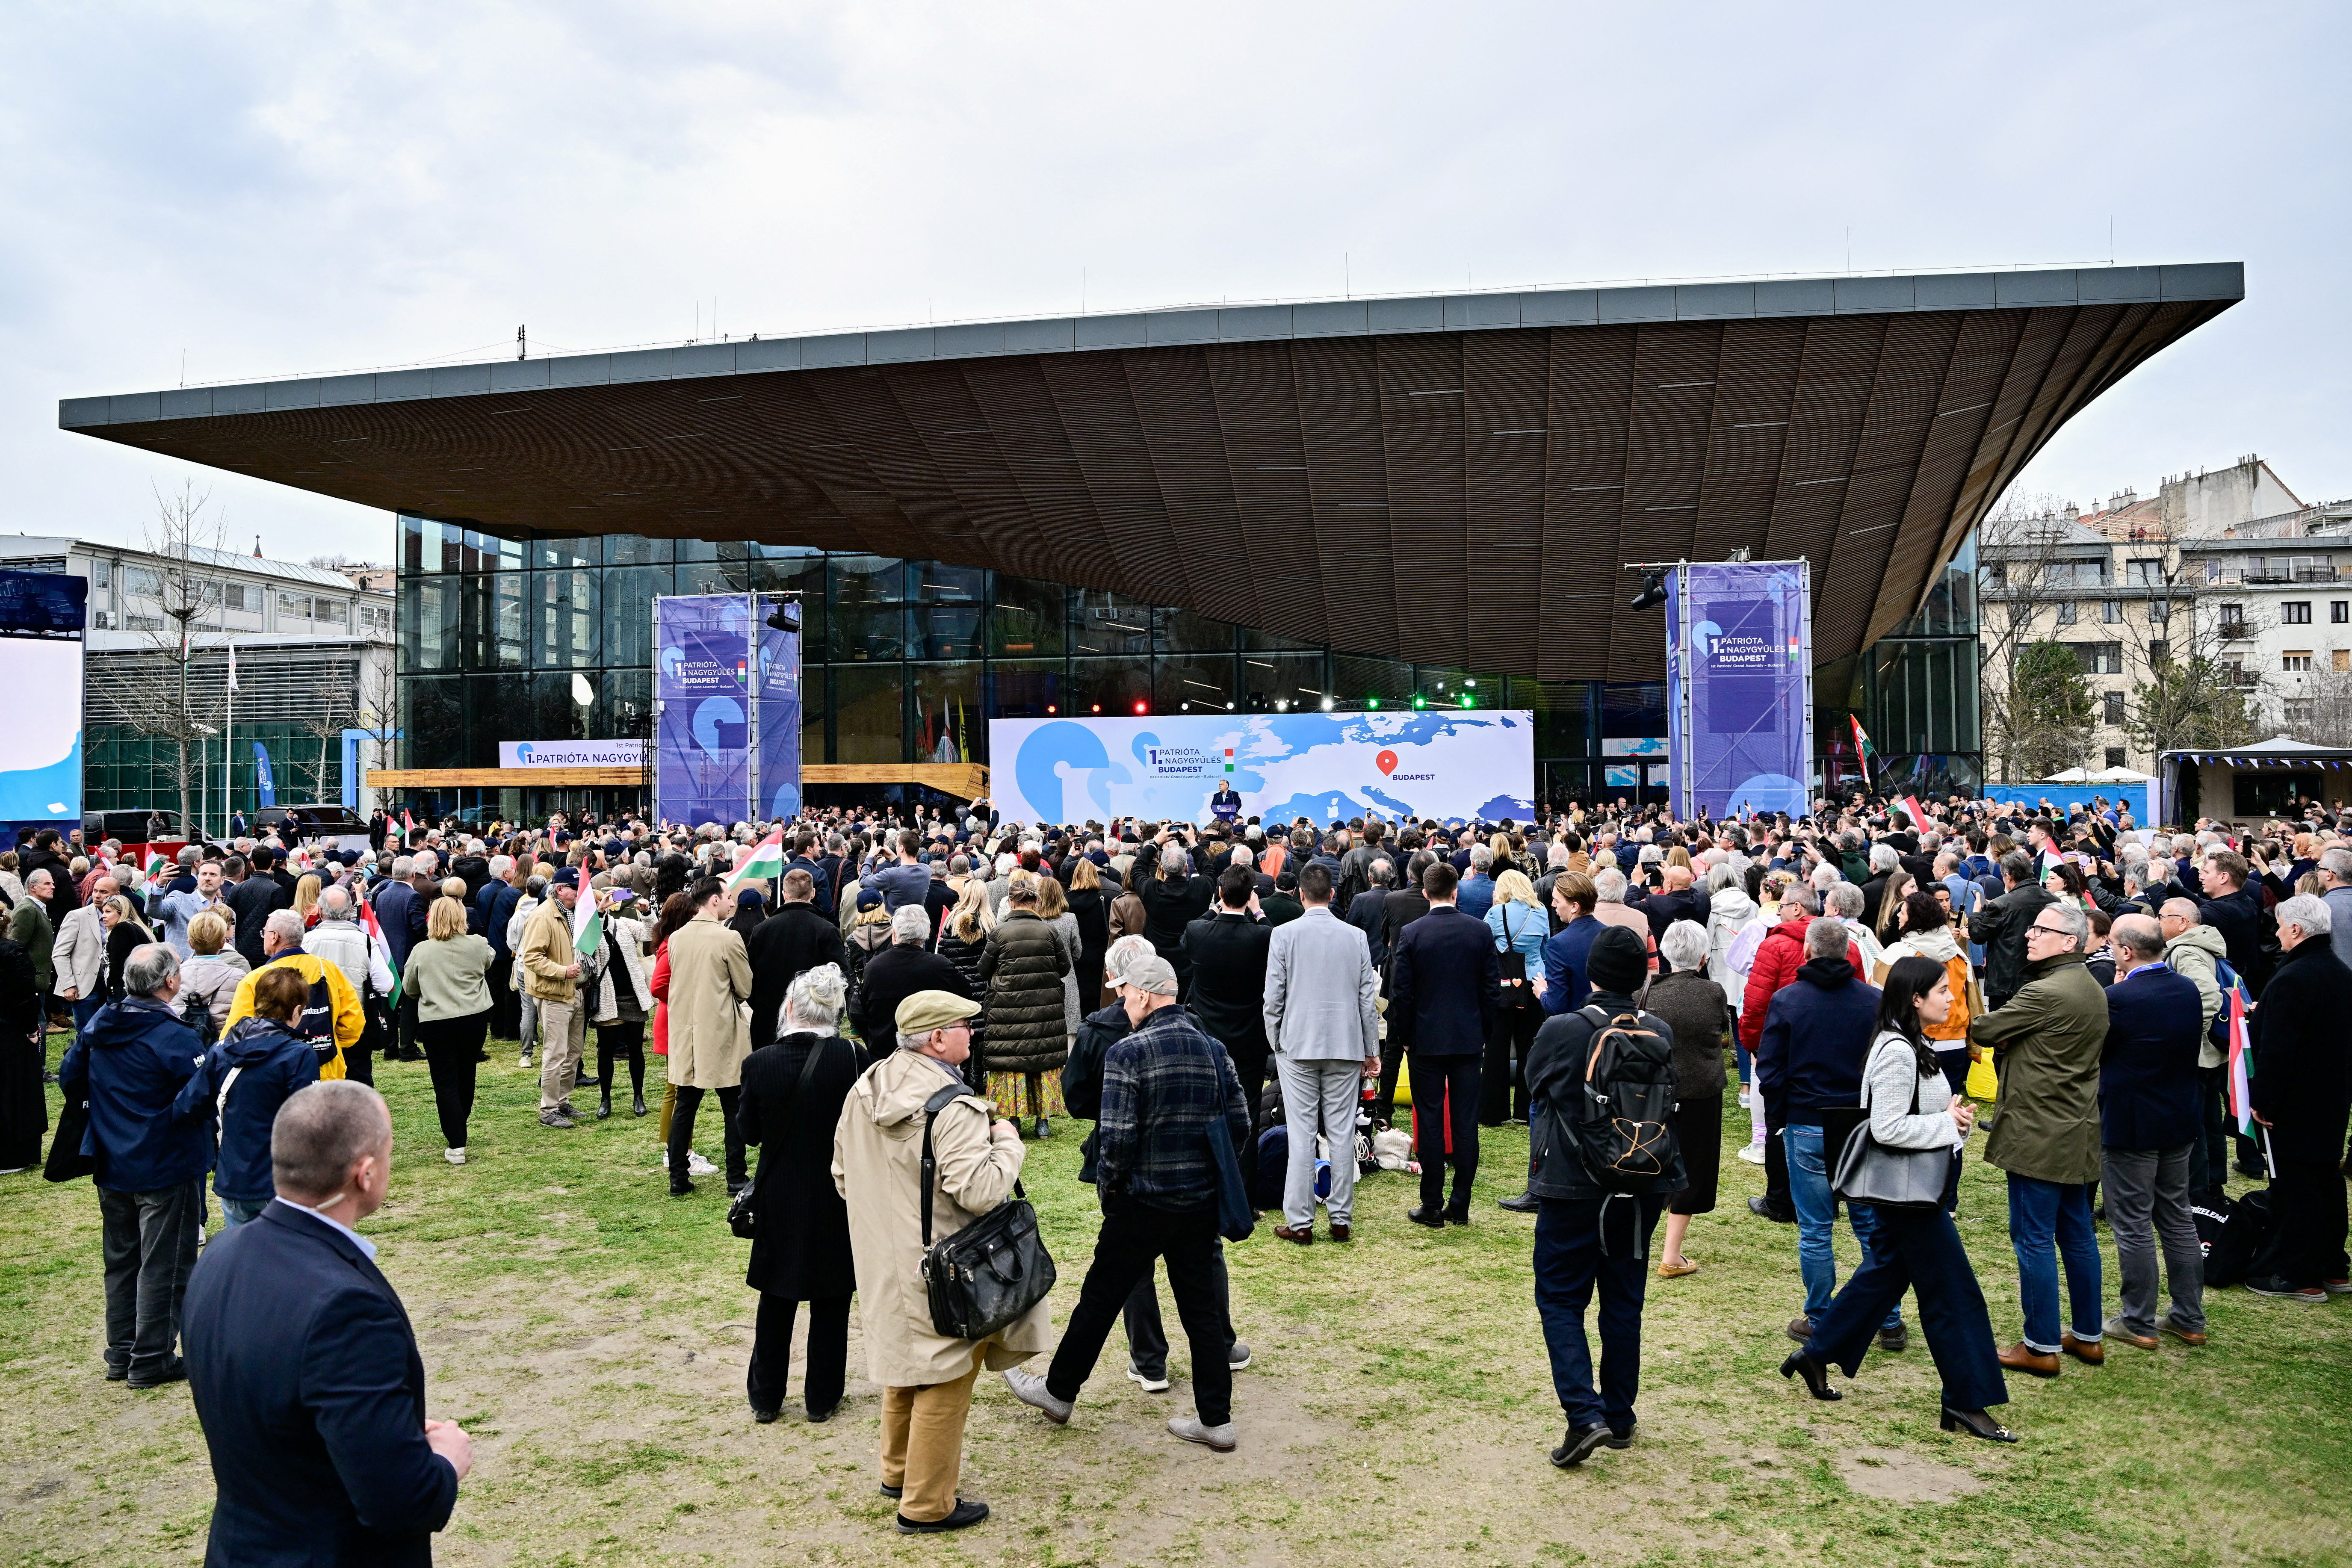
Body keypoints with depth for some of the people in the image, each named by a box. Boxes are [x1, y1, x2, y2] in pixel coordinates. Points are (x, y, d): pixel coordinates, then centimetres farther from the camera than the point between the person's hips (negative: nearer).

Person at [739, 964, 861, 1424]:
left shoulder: (760, 1063, -13)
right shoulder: (853, 1059, -17)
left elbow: (748, 1132, -2)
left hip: (779, 1200, 1)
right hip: (839, 1198, -1)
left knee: (776, 1300, 17)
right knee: (831, 1301, 13)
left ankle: (765, 1398, 27)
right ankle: (822, 1398, 23)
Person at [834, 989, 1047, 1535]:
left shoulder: (864, 1090, 1)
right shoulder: (953, 1107, -26)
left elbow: (843, 1176, 10)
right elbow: (980, 1191, -30)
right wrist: (1008, 1144, -14)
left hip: (882, 1261, 9)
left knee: (904, 1359, 25)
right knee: (944, 1379, 5)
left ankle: (898, 1471, 42)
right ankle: (926, 1505, 16)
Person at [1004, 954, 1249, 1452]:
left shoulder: (1127, 1053, -16)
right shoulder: (1215, 1050, 2)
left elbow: (1116, 1137, -20)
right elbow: (1240, 1126, 4)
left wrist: (1109, 1186, -2)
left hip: (1142, 1203, -5)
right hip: (1202, 1204, 5)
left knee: (1100, 1299, 12)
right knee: (1202, 1307, 13)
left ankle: (1058, 1392, 29)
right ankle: (1216, 1420, 18)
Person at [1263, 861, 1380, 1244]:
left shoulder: (1284, 935, -4)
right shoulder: (1356, 936, 2)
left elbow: (1273, 997, -3)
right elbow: (1368, 997, 5)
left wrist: (1275, 1042, 11)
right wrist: (1371, 1050, 13)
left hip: (1297, 1044, -2)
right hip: (1346, 1045, 2)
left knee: (1301, 1135, 1)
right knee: (1342, 1133, 7)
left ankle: (1299, 1222, 3)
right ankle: (1342, 1219, 12)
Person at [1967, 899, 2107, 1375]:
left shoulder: (2044, 993, -21)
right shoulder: (2093, 989, 11)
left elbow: (1983, 1031, -14)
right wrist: (2013, 1044, 5)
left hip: (2039, 1135, -9)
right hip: (2076, 1133, 10)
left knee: (2034, 1238, -2)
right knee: (2076, 1234, 17)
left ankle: (2042, 1346, 5)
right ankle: (2088, 1335, 27)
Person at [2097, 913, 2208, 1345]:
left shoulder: (2117, 998, -23)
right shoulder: (2188, 991, -1)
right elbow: (2191, 1048, 12)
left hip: (2129, 1126, -7)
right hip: (2180, 1120, 7)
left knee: (2133, 1225, 4)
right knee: (2178, 1219, 18)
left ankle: (2139, 1324, 12)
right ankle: (2190, 1318, 26)